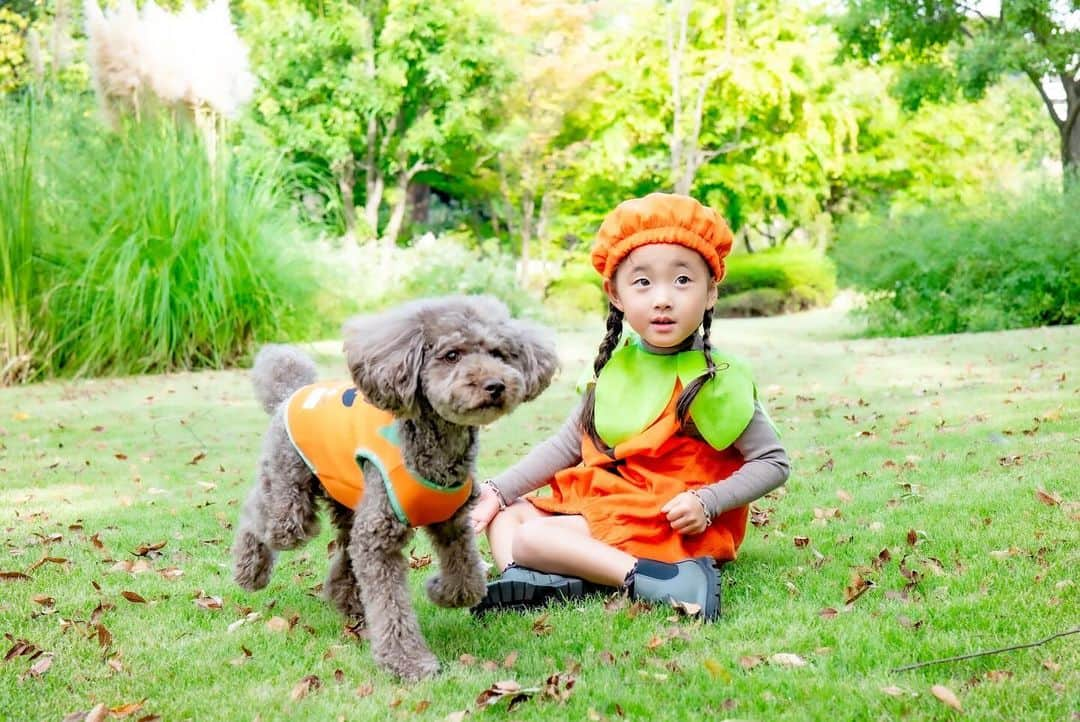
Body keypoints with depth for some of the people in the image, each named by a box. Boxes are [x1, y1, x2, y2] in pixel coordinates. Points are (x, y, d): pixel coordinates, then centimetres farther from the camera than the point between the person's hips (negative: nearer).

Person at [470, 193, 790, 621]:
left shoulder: (715, 380, -14)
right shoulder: (616, 366, 5)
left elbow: (773, 463, -10)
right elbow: (569, 444, 14)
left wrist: (707, 502, -23)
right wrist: (498, 490, 8)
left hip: (671, 525, -8)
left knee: (534, 537, -22)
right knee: (504, 516, 6)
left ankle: (656, 578, -33)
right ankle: (534, 579, -24)